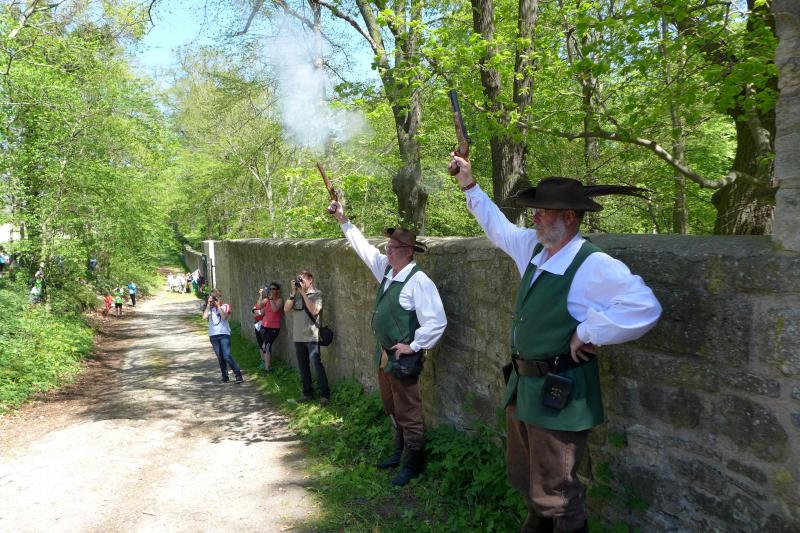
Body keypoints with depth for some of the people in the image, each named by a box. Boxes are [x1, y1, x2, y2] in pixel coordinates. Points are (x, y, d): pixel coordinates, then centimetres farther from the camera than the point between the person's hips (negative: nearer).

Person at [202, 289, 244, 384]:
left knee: (227, 356, -13)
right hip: (213, 336, 4)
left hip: (224, 334, -3)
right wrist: (208, 305, -6)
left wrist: (218, 305, -12)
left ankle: (238, 375, -5)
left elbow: (224, 317, -15)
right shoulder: (209, 308, 10)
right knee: (220, 357, 6)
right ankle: (225, 377, 16)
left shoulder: (225, 306, 2)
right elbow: (204, 317, -9)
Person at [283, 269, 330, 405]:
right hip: (298, 337, 6)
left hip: (312, 337, -6)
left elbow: (314, 310, -18)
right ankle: (308, 393, 22)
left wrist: (303, 293, -16)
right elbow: (286, 309, 1)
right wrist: (293, 293, -8)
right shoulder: (296, 294, 11)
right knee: (303, 367, 11)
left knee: (317, 365, -8)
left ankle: (325, 394, -1)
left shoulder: (317, 294, -4)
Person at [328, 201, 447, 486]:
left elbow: (437, 322, -22)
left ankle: (412, 464, 20)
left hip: (402, 358, -9)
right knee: (392, 409, 22)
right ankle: (400, 452, 40)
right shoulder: (386, 269, 5)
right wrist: (343, 221, 16)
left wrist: (413, 346, -18)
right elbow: (364, 247, 17)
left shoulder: (418, 281, -20)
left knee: (408, 413, 4)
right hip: (383, 354, 9)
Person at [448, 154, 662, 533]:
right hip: (522, 386, 9)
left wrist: (588, 333, -23)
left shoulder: (593, 266, -22)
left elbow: (644, 307, -31)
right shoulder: (533, 246, 4)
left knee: (554, 493, 6)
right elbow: (498, 226, 21)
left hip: (558, 394, -8)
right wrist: (469, 184, 23)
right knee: (522, 476, 25)